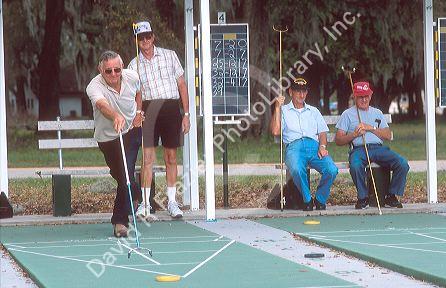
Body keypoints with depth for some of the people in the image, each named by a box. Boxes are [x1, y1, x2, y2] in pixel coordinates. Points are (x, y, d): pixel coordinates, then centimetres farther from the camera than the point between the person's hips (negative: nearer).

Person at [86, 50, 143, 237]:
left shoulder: (132, 77, -12)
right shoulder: (94, 87, -27)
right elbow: (102, 105, -49)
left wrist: (138, 112, 1)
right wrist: (115, 116, -68)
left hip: (131, 132, 1)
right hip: (107, 137, 0)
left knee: (126, 176, -14)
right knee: (120, 177, 12)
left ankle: (120, 221, -9)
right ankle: (137, 196, 46)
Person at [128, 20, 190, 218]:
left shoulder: (169, 56, 9)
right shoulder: (134, 65, 10)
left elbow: (182, 85, 10)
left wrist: (186, 114, 4)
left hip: (171, 107, 0)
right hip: (147, 110, 0)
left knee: (171, 158, 4)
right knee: (148, 157, -7)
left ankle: (172, 202, 12)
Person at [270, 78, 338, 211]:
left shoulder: (313, 111, 29)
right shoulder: (284, 110, 20)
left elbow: (322, 132, 20)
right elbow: (275, 131, 4)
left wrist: (322, 146, -2)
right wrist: (277, 108, 3)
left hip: (314, 145, 3)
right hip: (294, 146, -3)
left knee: (332, 170, -28)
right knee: (297, 170, -39)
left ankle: (320, 199, -4)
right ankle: (307, 200, -15)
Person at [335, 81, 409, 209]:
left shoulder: (377, 113, 25)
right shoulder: (348, 114, 15)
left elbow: (388, 135, 14)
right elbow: (338, 140, 7)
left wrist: (370, 128, 0)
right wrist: (354, 134, -9)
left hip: (379, 148, 3)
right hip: (359, 149, -3)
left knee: (402, 164, -23)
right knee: (355, 165, -40)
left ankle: (392, 196, -9)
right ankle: (363, 198, -19)